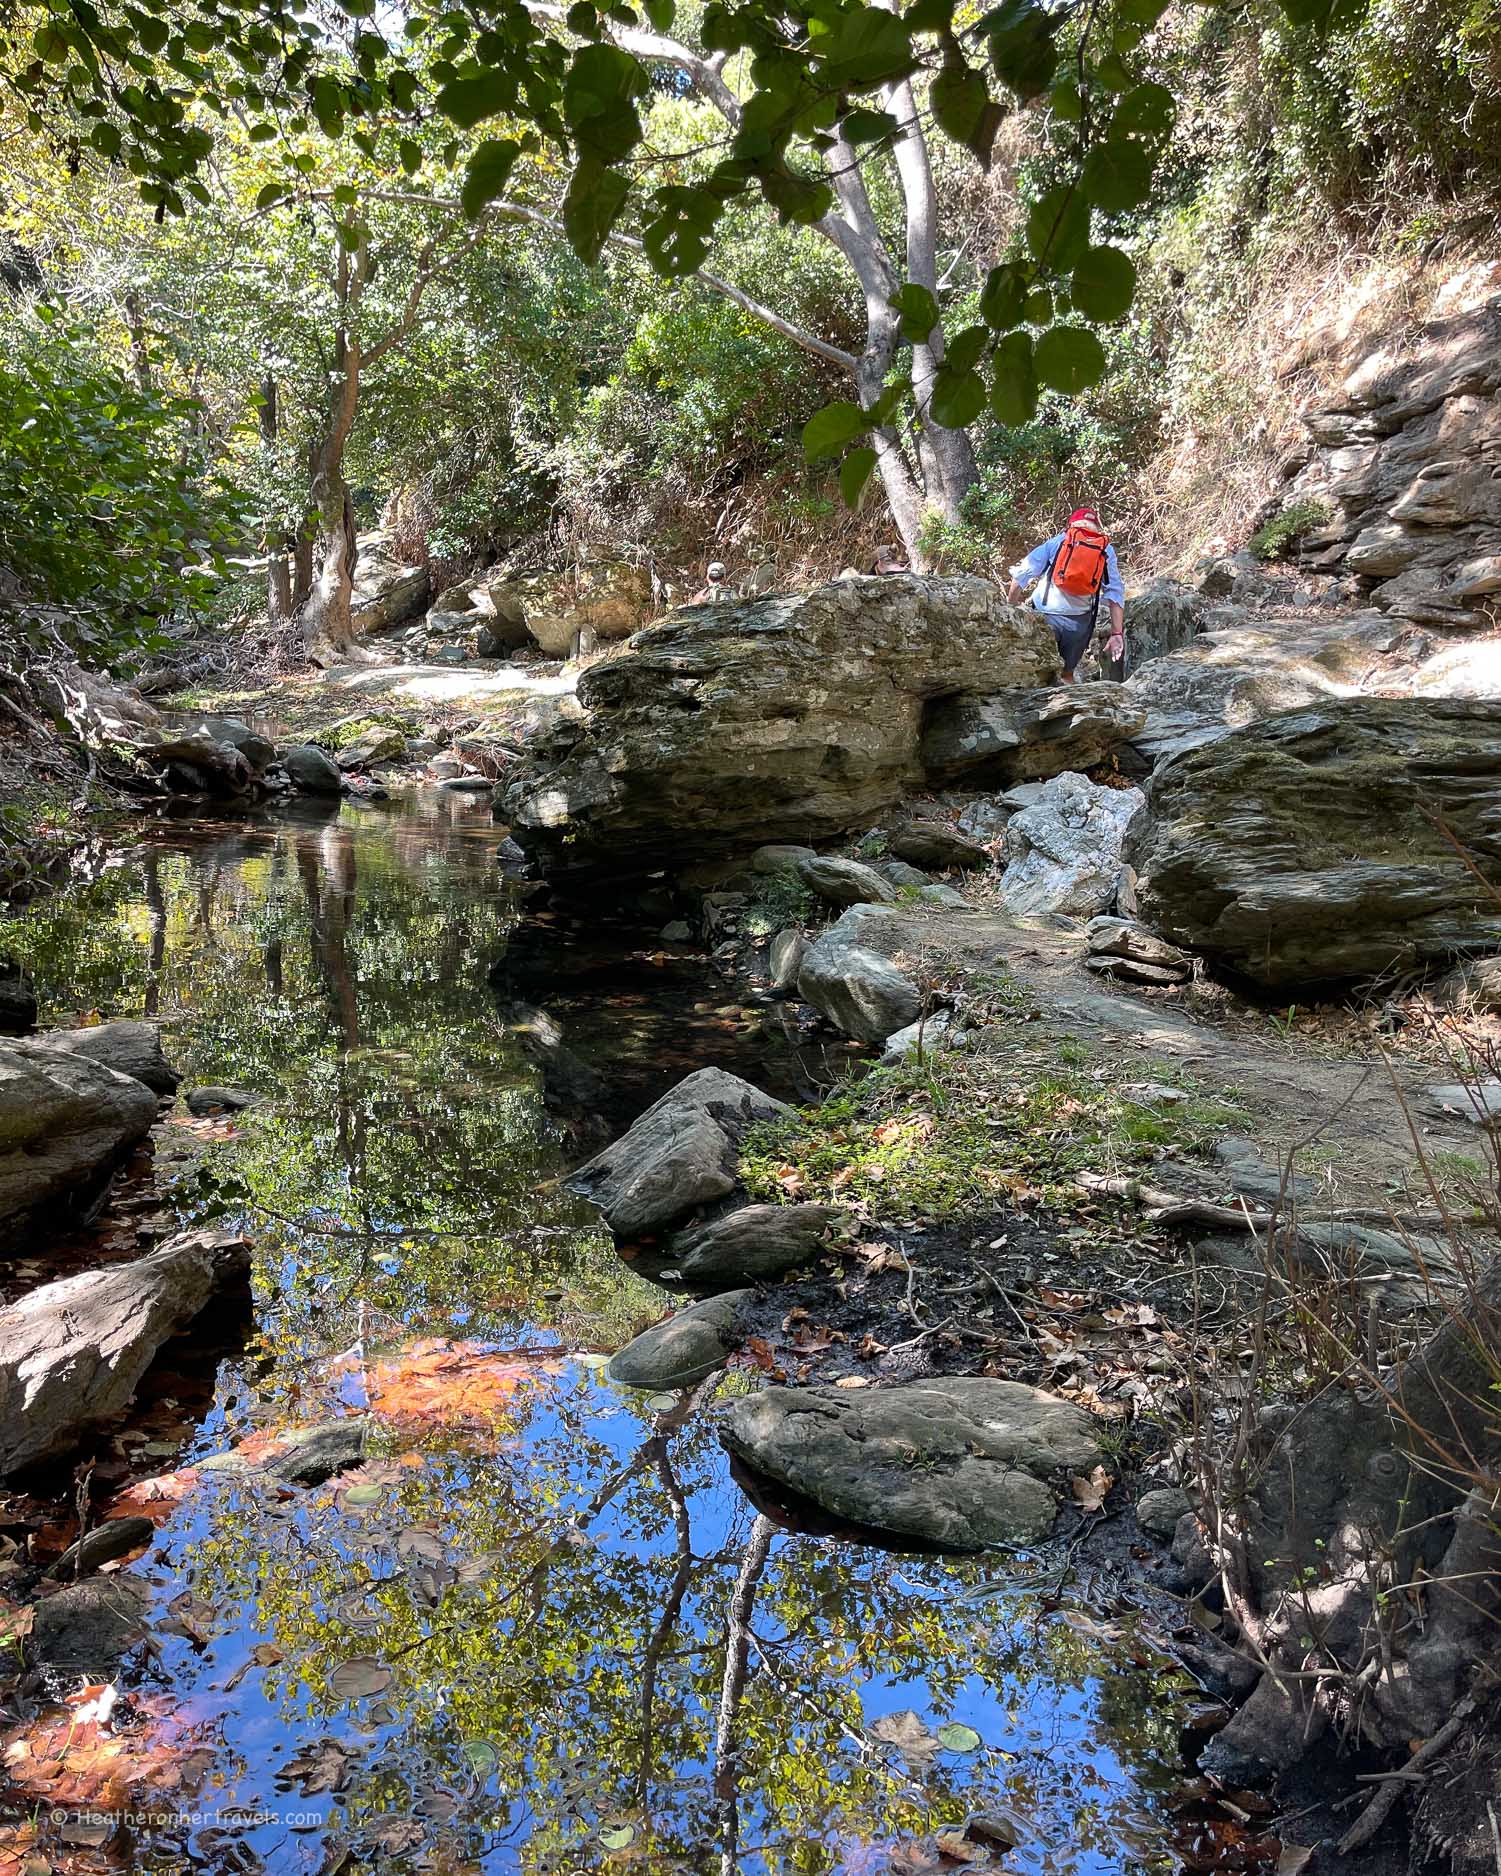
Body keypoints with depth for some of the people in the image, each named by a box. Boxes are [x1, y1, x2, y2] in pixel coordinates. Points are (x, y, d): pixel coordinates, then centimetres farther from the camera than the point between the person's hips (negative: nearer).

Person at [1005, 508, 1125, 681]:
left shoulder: (1057, 541, 9)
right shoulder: (1107, 551, 11)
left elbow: (1021, 575, 2)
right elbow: (1115, 595, 3)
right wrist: (1117, 633, 1)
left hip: (1044, 615, -1)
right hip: (1078, 621, 1)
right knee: (1067, 673, 18)